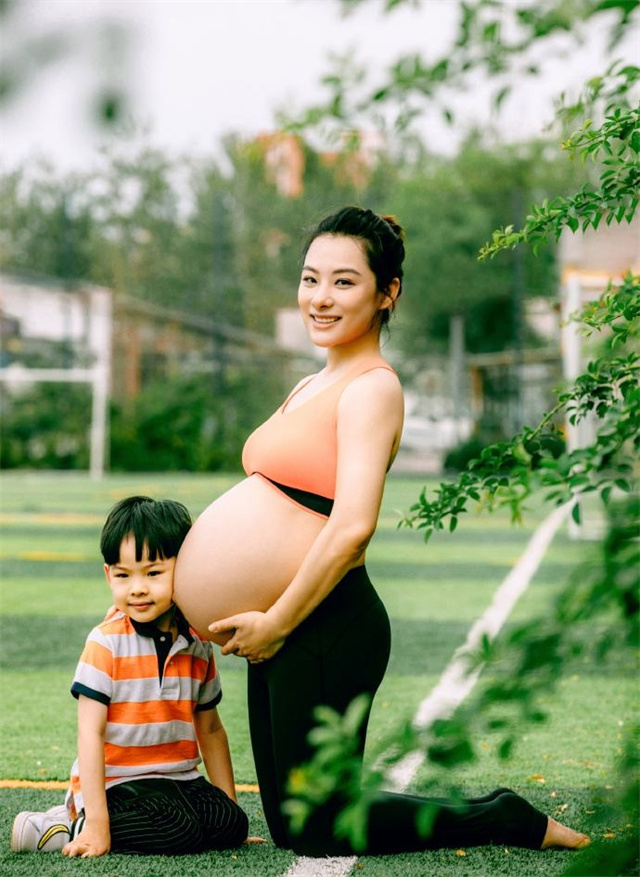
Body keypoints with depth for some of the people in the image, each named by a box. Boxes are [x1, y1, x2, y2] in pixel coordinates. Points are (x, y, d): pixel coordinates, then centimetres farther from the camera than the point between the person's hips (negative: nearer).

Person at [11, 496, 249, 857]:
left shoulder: (198, 646, 5)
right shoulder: (106, 643, -11)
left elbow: (210, 729, 15)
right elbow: (91, 732, -14)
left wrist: (229, 802, 11)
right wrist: (96, 823, -20)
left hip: (178, 780, 7)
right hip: (115, 783, -7)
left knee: (231, 825, -16)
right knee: (177, 831, -29)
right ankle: (77, 824, -9)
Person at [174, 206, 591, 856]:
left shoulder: (372, 388, -13)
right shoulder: (312, 386, 17)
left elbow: (352, 527, -23)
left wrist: (274, 621, -18)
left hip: (327, 629, -10)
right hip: (285, 630, 10)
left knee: (319, 835, -2)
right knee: (288, 826, 14)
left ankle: (510, 824, 11)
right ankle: (500, 815, 23)